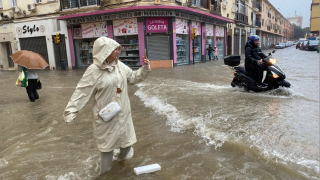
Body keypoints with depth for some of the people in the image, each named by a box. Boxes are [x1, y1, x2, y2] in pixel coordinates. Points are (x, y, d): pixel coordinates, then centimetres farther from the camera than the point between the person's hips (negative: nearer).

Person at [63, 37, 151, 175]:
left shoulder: (120, 65, 1)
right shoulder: (94, 71, -18)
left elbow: (134, 78, 11)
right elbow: (82, 92, -18)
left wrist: (145, 68, -3)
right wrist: (71, 111, -22)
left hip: (122, 112, 6)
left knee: (126, 138, 20)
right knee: (107, 143, 10)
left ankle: (122, 156, 54)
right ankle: (105, 172, 34)